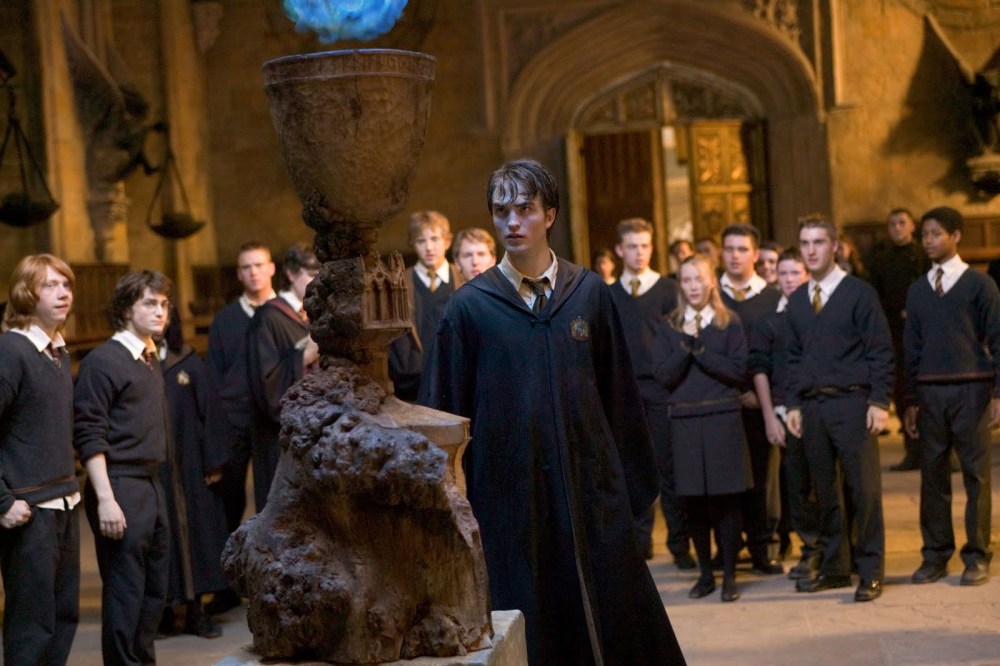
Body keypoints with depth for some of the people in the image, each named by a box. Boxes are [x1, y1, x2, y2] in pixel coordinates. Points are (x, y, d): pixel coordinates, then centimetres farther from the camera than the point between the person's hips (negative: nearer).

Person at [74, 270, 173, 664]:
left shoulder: (151, 359, 14)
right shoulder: (103, 361, -9)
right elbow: (89, 436, -13)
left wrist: (155, 483, 11)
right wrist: (105, 499, -19)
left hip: (151, 485, 8)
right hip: (121, 487, -8)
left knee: (155, 589, 12)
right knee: (125, 591, -3)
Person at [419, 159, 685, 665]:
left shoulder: (591, 293, 4)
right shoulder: (469, 306, -1)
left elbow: (619, 393, 6)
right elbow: (447, 410, 1)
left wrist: (634, 485, 4)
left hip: (590, 486, 1)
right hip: (508, 492, -1)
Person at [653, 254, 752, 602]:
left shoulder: (729, 324, 4)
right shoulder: (669, 327, 9)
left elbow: (739, 371, -6)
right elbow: (663, 375, -1)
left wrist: (700, 349, -11)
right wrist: (687, 344, -11)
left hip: (723, 419, -2)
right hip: (684, 420, 2)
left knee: (726, 500, -2)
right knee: (694, 502, 4)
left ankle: (729, 575, 7)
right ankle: (705, 573, 15)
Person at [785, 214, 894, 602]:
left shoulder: (859, 293, -3)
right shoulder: (797, 301, 12)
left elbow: (880, 351, -4)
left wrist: (879, 402, -11)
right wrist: (793, 404, 9)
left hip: (852, 401, -5)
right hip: (812, 406, 5)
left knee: (864, 489, -3)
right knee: (824, 490, 9)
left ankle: (870, 572, 4)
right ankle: (833, 567, 18)